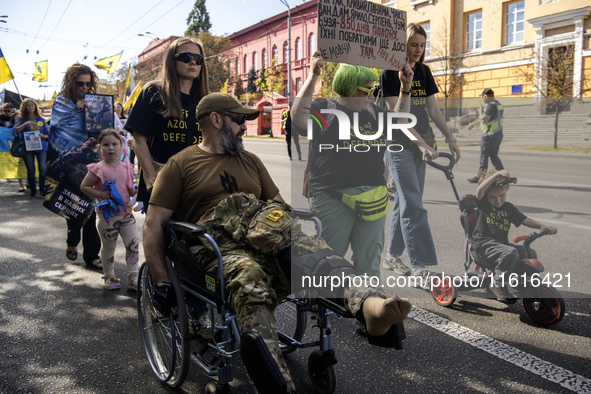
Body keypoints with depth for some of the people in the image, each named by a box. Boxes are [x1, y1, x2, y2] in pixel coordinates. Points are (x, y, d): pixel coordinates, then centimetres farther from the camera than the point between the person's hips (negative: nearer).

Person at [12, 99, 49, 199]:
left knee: (42, 169, -10)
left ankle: (42, 190, 2)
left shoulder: (41, 119, 13)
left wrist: (43, 135, -7)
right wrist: (25, 124, -20)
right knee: (30, 170, 0)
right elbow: (14, 131, -7)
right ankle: (33, 191, 10)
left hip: (41, 147, 1)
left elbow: (48, 134, 14)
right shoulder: (21, 119, 8)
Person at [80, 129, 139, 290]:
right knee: (109, 248, 9)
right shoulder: (98, 169, -9)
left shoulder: (126, 168, 4)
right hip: (107, 215, -4)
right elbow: (84, 187, -8)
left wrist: (135, 190, -9)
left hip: (126, 213, 4)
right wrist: (100, 195, -18)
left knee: (133, 244, 1)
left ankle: (133, 277, 12)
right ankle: (109, 277, 28)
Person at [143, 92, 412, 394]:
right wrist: (161, 283, -5)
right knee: (249, 278, -39)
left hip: (267, 239, 5)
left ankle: (367, 305, -54)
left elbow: (279, 205, 30)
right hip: (220, 248, -4)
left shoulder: (250, 161, 29)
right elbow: (153, 224, 6)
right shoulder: (181, 164, 13)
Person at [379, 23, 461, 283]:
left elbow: (433, 110, 11)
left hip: (420, 144, 7)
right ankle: (420, 267, -11)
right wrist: (421, 143, -23)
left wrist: (450, 139, 4)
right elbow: (397, 115, -15)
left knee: (405, 201, 9)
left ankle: (392, 257, 20)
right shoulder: (390, 73, -7)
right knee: (413, 204, -12)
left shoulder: (424, 71, 12)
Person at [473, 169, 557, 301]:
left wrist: (541, 226, -4)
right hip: (484, 243, -7)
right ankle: (498, 285, -17)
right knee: (511, 253, -31)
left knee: (530, 253, -5)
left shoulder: (508, 208, 17)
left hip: (502, 243, 7)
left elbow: (524, 220, 13)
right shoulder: (483, 204, -1)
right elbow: (480, 190, -21)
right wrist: (496, 174, -28)